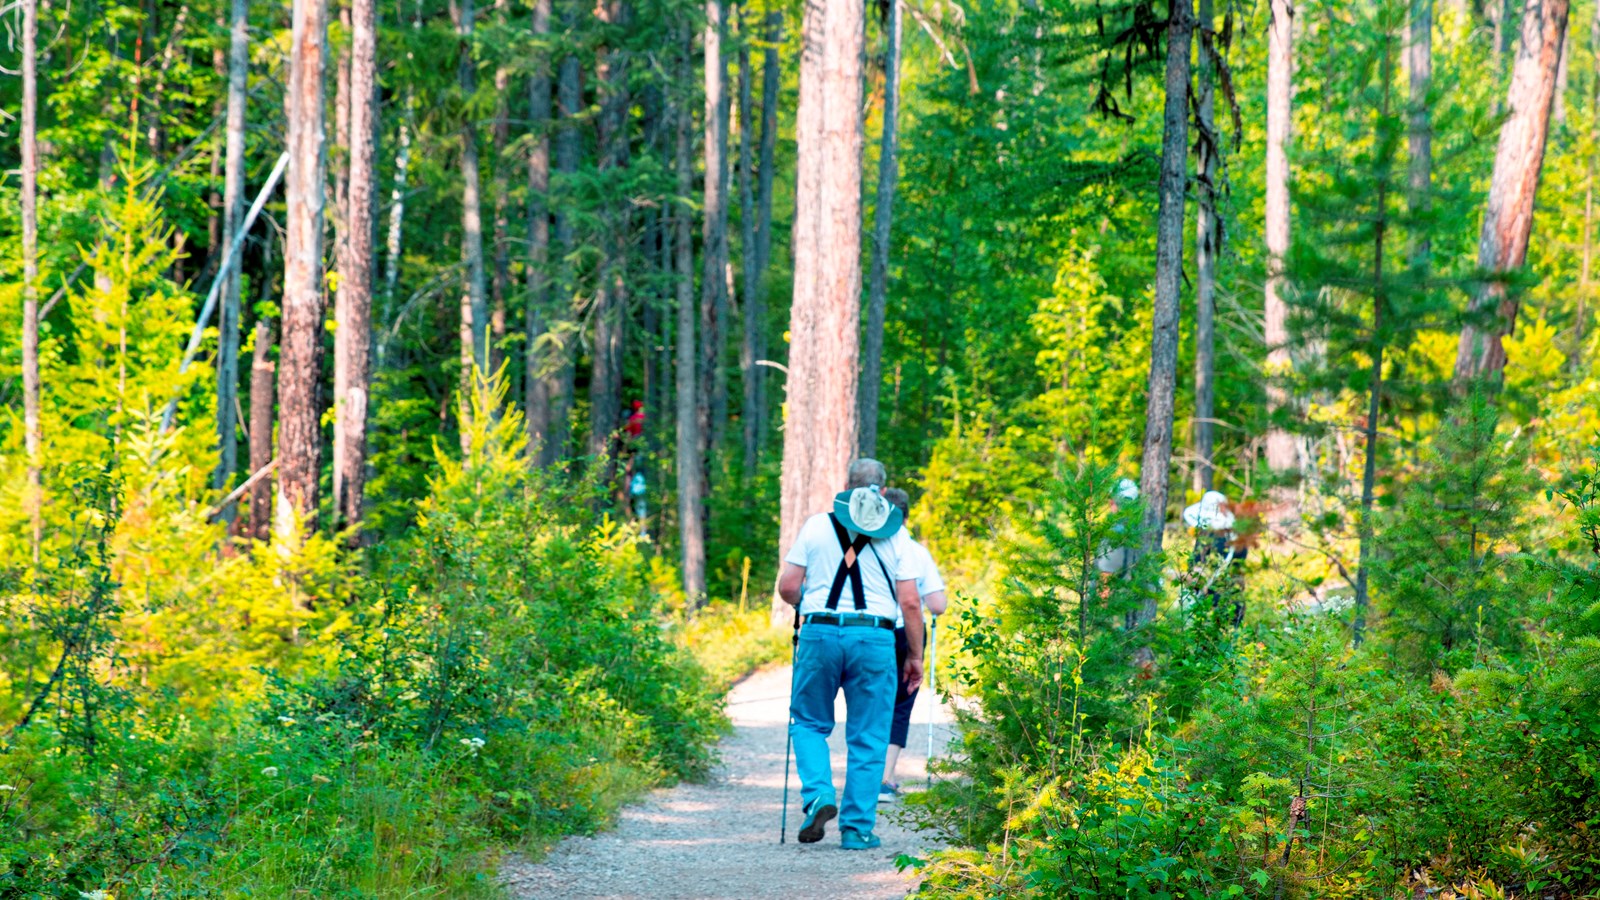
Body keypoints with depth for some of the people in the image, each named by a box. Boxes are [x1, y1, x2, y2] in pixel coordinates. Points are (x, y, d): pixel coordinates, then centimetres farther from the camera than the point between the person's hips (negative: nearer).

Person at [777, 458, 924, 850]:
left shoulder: (816, 525, 5)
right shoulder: (896, 535, 5)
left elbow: (787, 587, 2)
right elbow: (910, 602, 1)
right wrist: (916, 656, 10)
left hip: (820, 632, 0)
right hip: (875, 639, 0)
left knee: (809, 722, 16)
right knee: (868, 738, 7)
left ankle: (818, 796, -7)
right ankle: (857, 828, 6)